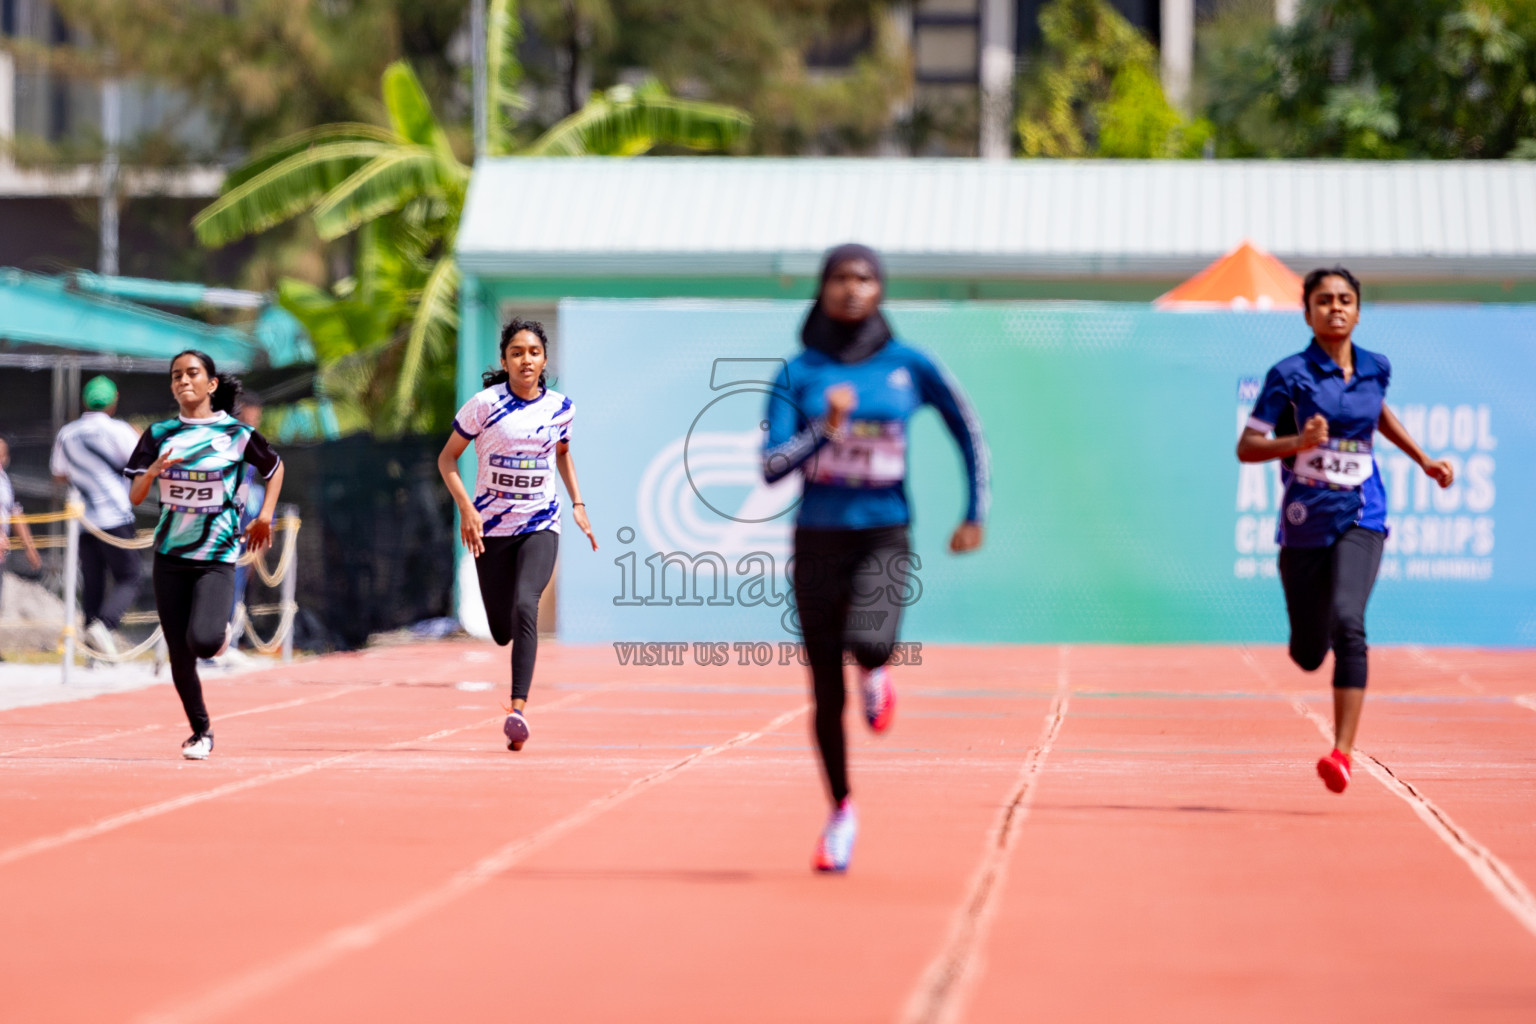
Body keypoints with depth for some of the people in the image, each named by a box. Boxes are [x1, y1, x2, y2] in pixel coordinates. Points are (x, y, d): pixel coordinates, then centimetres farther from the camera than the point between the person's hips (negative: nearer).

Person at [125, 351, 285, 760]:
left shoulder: (236, 434, -4)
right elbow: (135, 496, -1)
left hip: (217, 558, -3)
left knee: (203, 641, -24)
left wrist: (265, 515, 6)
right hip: (170, 557, 3)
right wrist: (152, 471, -20)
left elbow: (275, 467, 14)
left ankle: (221, 628, 13)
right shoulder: (160, 435, 3)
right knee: (179, 657, 4)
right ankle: (201, 731, 24)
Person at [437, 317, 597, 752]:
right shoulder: (485, 405, -10)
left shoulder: (560, 407, 0)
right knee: (502, 631, 7)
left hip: (540, 525, 0)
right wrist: (466, 509, -15)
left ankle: (518, 708, -30)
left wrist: (578, 505, 14)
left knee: (525, 606, -26)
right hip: (490, 528, 0)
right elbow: (447, 459, -3)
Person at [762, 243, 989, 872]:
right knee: (826, 692, 5)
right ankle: (841, 812, 24)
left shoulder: (908, 367, 0)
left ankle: (876, 674, 7)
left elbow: (968, 431, 12)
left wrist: (975, 514, 9)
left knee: (868, 640, -31)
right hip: (818, 538, 1)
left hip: (884, 537, -1)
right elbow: (771, 467, -9)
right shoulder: (798, 374, -1)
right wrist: (826, 428, -23)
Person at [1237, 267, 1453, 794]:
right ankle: (1310, 638, 48)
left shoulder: (1375, 369, 5)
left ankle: (1342, 752, -26)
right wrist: (1297, 442, -24)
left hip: (1360, 518, 1)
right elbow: (1246, 448, -7)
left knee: (1348, 623, -24)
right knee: (1308, 654, 7)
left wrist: (1423, 460, 25)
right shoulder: (1289, 375, -7)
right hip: (1304, 522, -1)